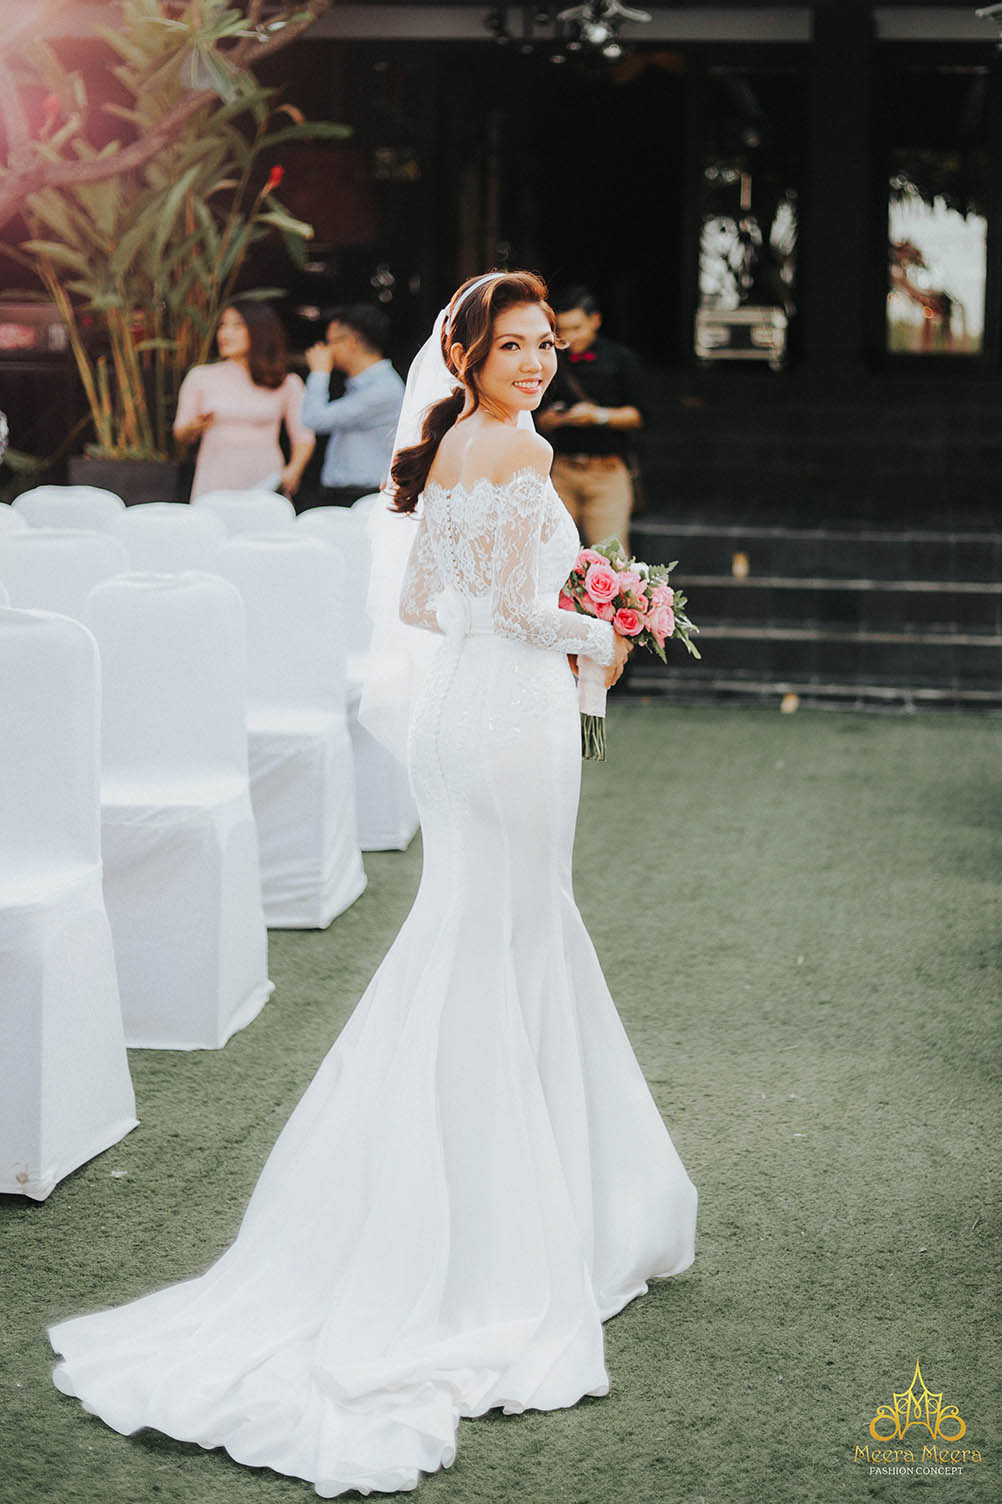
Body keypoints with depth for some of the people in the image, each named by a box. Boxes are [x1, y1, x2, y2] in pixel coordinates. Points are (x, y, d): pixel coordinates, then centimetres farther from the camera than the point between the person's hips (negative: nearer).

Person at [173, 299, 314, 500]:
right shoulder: (201, 377, 8)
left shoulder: (286, 384, 5)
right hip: (215, 487, 1)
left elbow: (303, 437, 9)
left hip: (265, 486, -1)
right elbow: (180, 435, 12)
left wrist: (293, 471, -8)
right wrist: (194, 427, -10)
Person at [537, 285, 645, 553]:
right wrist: (551, 418, -5)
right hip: (563, 472, 3)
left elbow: (636, 416, 2)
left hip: (607, 473, -3)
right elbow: (542, 422, 18)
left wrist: (599, 415, -12)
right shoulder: (555, 363, 12)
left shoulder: (620, 358, 4)